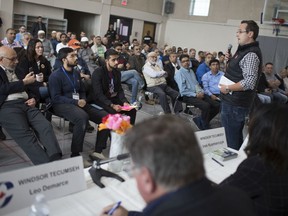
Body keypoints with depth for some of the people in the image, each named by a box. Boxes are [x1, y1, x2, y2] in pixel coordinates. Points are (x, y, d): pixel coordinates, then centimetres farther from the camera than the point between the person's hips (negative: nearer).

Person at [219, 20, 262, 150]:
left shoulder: (251, 54, -17)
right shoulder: (243, 50, 13)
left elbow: (249, 82, -26)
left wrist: (227, 88, -17)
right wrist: (231, 60, 9)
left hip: (236, 104, -10)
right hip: (231, 101, 10)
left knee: (231, 140, -2)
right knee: (235, 136, 20)